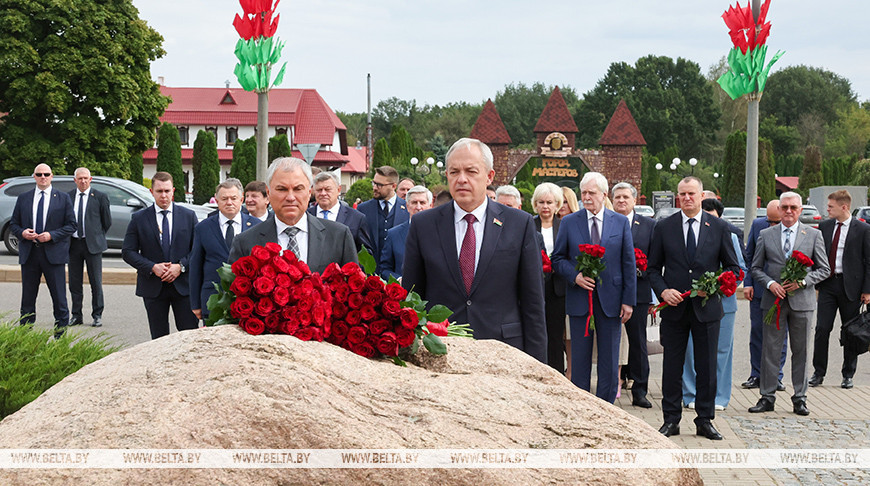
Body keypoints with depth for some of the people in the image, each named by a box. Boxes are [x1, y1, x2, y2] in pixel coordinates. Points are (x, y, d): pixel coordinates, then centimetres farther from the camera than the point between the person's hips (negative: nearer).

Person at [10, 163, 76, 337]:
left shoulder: (63, 198, 4)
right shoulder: (23, 198, 11)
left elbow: (71, 225, 1)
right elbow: (13, 224, 14)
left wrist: (51, 235, -12)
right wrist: (22, 232, -8)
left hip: (53, 254, -2)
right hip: (29, 254, 2)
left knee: (59, 298, -2)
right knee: (27, 297, 7)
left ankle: (60, 335, 6)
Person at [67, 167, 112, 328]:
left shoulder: (100, 197, -1)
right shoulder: (68, 197, 7)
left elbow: (107, 221, 6)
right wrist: (67, 236, 10)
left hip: (92, 244, -3)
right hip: (73, 243, 3)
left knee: (96, 282, 0)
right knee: (75, 282, 7)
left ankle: (97, 315, 8)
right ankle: (76, 315, 14)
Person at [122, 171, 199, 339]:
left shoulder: (189, 216, 6)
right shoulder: (139, 218, 3)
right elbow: (128, 252, 1)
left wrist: (181, 266, -11)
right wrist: (152, 267, -12)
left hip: (183, 286, 0)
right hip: (153, 287, 0)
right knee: (159, 339, 6)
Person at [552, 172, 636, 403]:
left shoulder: (621, 222, 4)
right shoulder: (569, 222, 4)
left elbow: (628, 263, 3)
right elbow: (558, 258, 8)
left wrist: (629, 300, -2)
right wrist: (574, 276, -11)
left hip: (610, 300, 0)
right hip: (580, 298, 0)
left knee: (609, 360, 5)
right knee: (580, 358, 4)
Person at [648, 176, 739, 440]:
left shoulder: (719, 227, 4)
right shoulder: (664, 227, 4)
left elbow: (733, 267, 7)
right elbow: (653, 267, 7)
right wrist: (663, 291, -10)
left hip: (707, 308, 0)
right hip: (674, 308, 0)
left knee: (707, 367, 5)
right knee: (672, 366, 5)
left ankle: (705, 421, 17)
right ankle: (671, 420, 15)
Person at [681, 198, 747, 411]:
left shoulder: (730, 238, 11)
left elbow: (741, 269, 10)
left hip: (723, 301, 1)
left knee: (721, 350, 3)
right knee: (692, 349, -2)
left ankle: (718, 397, 12)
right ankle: (692, 396, 8)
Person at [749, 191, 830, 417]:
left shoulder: (813, 235, 5)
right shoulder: (765, 235, 7)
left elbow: (824, 269, 6)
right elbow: (756, 268, 9)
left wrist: (802, 281, -10)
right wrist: (770, 283, -9)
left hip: (802, 300, 0)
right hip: (774, 299, 0)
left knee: (801, 351, 5)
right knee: (770, 350, 2)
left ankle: (799, 398, 14)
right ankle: (767, 397, 9)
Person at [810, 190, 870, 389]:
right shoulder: (824, 226, 6)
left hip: (850, 286, -3)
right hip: (827, 284, 3)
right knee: (822, 329, -1)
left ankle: (848, 375, 17)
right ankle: (818, 373, 8)